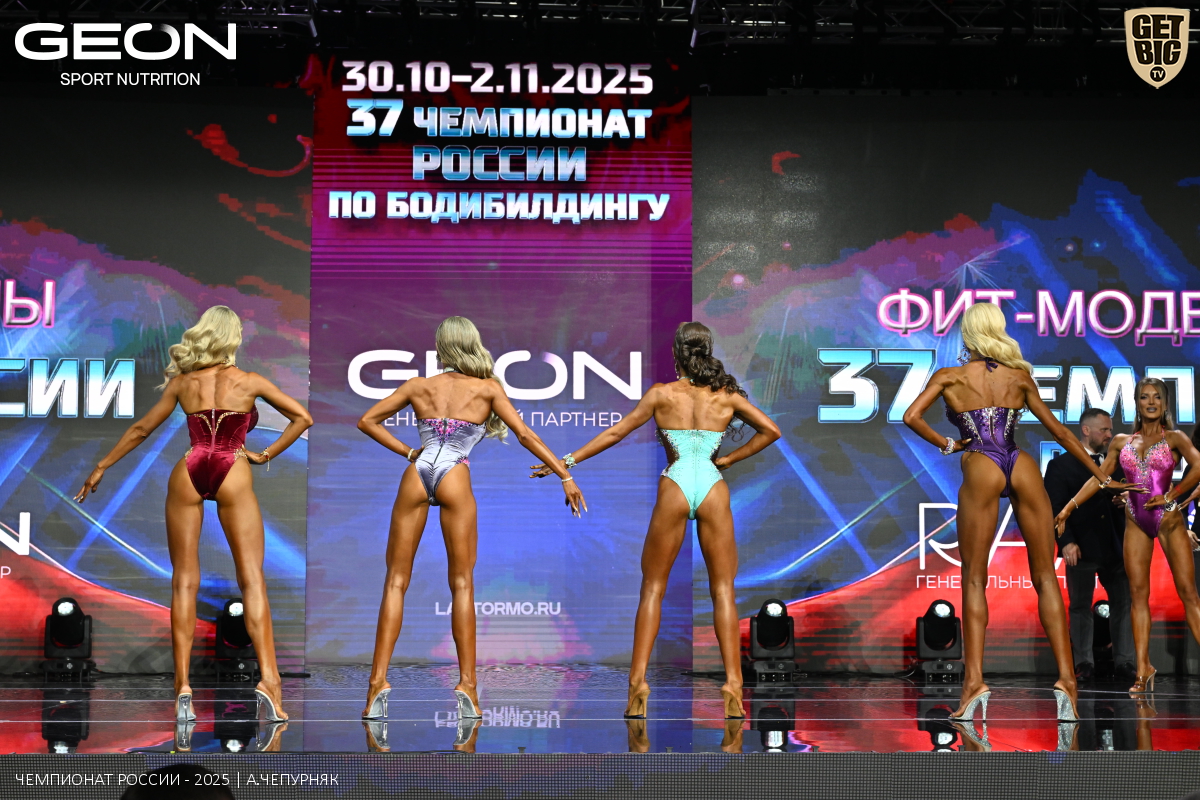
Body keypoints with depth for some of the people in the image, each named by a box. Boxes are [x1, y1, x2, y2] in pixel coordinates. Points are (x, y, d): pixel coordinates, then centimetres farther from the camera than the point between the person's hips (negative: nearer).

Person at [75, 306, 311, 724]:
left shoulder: (182, 382, 13)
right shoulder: (249, 382, 8)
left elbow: (141, 429, 18)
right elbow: (302, 417, 5)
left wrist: (101, 466, 27)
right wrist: (265, 455, 8)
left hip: (188, 473, 2)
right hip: (233, 475, -2)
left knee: (184, 580, 6)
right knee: (252, 578, -3)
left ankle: (182, 685, -1)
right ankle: (268, 678, -15)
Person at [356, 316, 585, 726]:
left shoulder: (418, 386, 17)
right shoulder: (488, 388, 12)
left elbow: (367, 421, 16)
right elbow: (525, 435, 6)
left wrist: (407, 452, 15)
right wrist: (566, 476, 7)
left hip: (416, 476, 2)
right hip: (454, 478, -2)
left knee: (396, 580, 4)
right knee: (462, 583, 4)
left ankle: (379, 681, -6)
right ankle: (467, 685, -2)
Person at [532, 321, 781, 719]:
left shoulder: (662, 393, 4)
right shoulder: (728, 396, 8)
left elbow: (615, 432, 6)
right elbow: (770, 430, 7)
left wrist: (568, 461, 12)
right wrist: (729, 459, 11)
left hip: (675, 489, -1)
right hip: (714, 491, 1)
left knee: (652, 587, 8)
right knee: (723, 589, 6)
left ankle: (638, 682, 0)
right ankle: (733, 684, -3)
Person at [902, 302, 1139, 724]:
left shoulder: (949, 377, 10)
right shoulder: (1020, 377, 17)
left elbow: (911, 416, -5)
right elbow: (1058, 429, 19)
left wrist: (945, 445, 8)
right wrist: (1101, 475, 24)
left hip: (980, 469, -2)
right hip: (1023, 467, 2)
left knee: (974, 579, 3)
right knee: (1045, 575, 4)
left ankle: (974, 680, -8)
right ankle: (1066, 678, -5)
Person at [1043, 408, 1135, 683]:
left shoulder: (1115, 465, 14)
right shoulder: (1061, 465, -1)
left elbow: (1121, 501, 22)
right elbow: (1054, 507, -8)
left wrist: (1124, 502, -3)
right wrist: (1065, 542, -17)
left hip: (1115, 548, 5)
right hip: (1081, 549, -4)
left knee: (1124, 603, 4)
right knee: (1080, 607, 4)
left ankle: (1123, 662, 12)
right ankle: (1084, 663, 11)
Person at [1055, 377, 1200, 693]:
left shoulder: (1175, 438, 1)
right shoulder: (1121, 442, 11)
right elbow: (1099, 478, 11)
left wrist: (1171, 495, -15)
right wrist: (1069, 507, 3)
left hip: (1169, 519, -3)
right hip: (1136, 522, 4)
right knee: (1138, 593, 0)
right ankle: (1143, 670, 2)